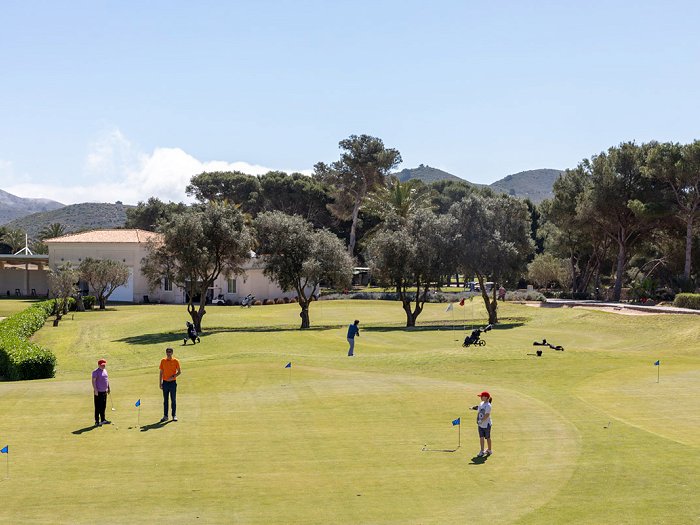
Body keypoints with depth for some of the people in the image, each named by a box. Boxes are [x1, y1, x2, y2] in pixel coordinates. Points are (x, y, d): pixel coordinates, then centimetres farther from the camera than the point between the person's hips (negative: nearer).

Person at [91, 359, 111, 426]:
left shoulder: (105, 370, 14)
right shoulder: (96, 372, -11)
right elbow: (93, 381, -15)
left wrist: (108, 388, 21)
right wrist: (95, 390, -21)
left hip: (104, 391, 8)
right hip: (98, 392, -8)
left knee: (103, 407, 13)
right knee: (98, 407, -5)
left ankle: (103, 420, 22)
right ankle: (97, 421, -2)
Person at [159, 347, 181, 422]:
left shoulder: (175, 361, -3)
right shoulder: (163, 361, 4)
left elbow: (179, 371, 0)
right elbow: (161, 372, 8)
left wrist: (173, 377, -15)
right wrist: (160, 383, 5)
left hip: (173, 382, -2)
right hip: (165, 382, 2)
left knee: (173, 400, 2)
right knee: (165, 400, 5)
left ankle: (174, 416, 8)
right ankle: (165, 416, 10)